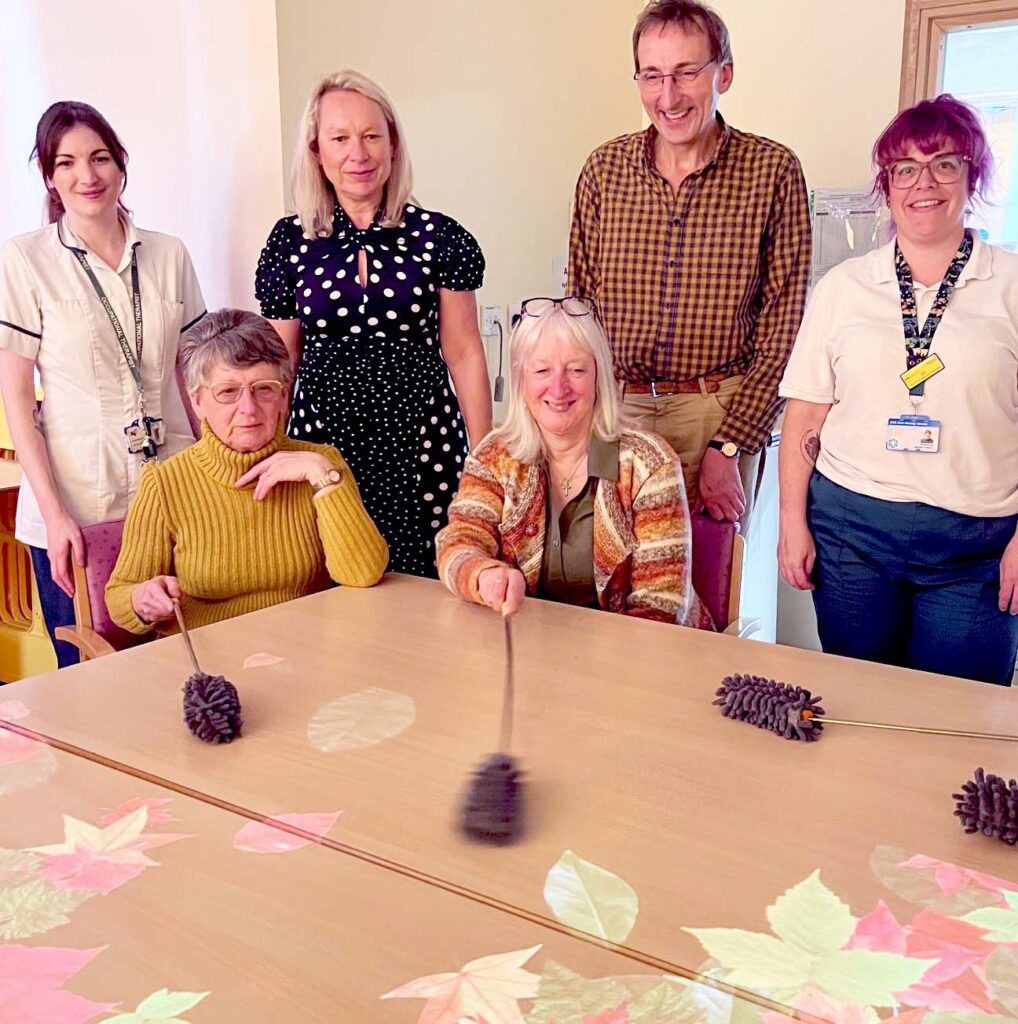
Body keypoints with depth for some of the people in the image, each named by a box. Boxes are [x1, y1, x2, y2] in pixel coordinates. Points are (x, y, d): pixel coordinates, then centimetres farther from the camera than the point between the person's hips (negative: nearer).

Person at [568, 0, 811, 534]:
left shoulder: (773, 171, -4)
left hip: (721, 414, -1)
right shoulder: (604, 169, 4)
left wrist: (729, 447, -11)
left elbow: (782, 329, -5)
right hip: (614, 409, 2)